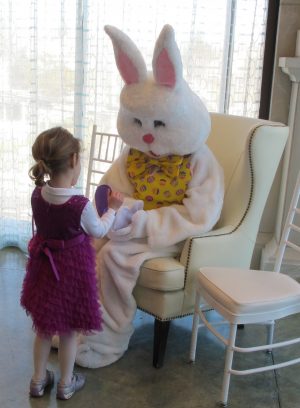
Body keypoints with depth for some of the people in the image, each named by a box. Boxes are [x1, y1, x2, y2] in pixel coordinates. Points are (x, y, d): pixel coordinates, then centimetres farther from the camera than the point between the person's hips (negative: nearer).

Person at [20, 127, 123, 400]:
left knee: (44, 327, 23)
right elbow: (99, 231, -9)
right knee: (68, 331, 15)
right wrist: (112, 209, 6)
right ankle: (66, 383, 34)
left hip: (44, 266, 5)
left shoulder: (37, 194, -11)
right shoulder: (81, 204, -27)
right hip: (72, 269, -5)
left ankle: (39, 379, 39)